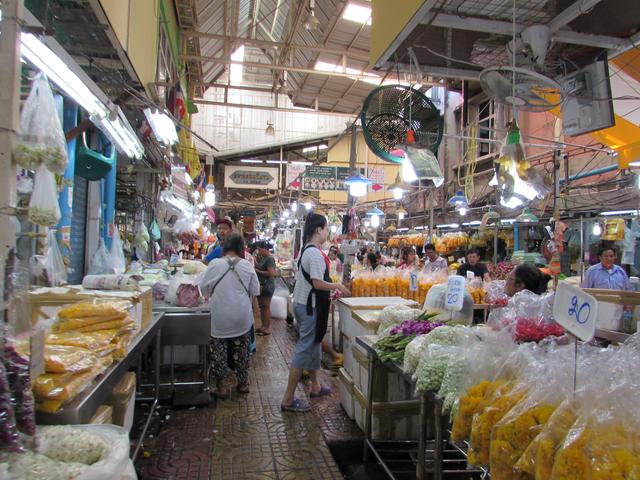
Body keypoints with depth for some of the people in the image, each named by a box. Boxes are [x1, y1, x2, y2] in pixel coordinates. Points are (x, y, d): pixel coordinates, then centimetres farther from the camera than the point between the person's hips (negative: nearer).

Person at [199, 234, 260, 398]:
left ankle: (221, 387, 15)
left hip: (220, 317, -2)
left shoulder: (215, 264, -9)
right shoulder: (247, 265, -4)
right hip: (242, 317, 2)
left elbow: (203, 288, 0)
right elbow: (255, 291, 4)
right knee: (241, 351, 15)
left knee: (219, 351, 10)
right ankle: (243, 383, 27)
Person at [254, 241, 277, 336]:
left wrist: (258, 271, -16)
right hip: (261, 285, 9)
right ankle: (263, 326, 26)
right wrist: (255, 260, -2)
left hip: (267, 286, -9)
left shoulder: (270, 258, -16)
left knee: (266, 307, -1)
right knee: (261, 307, 15)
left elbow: (271, 273, -24)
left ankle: (268, 329, 8)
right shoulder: (263, 257, 11)